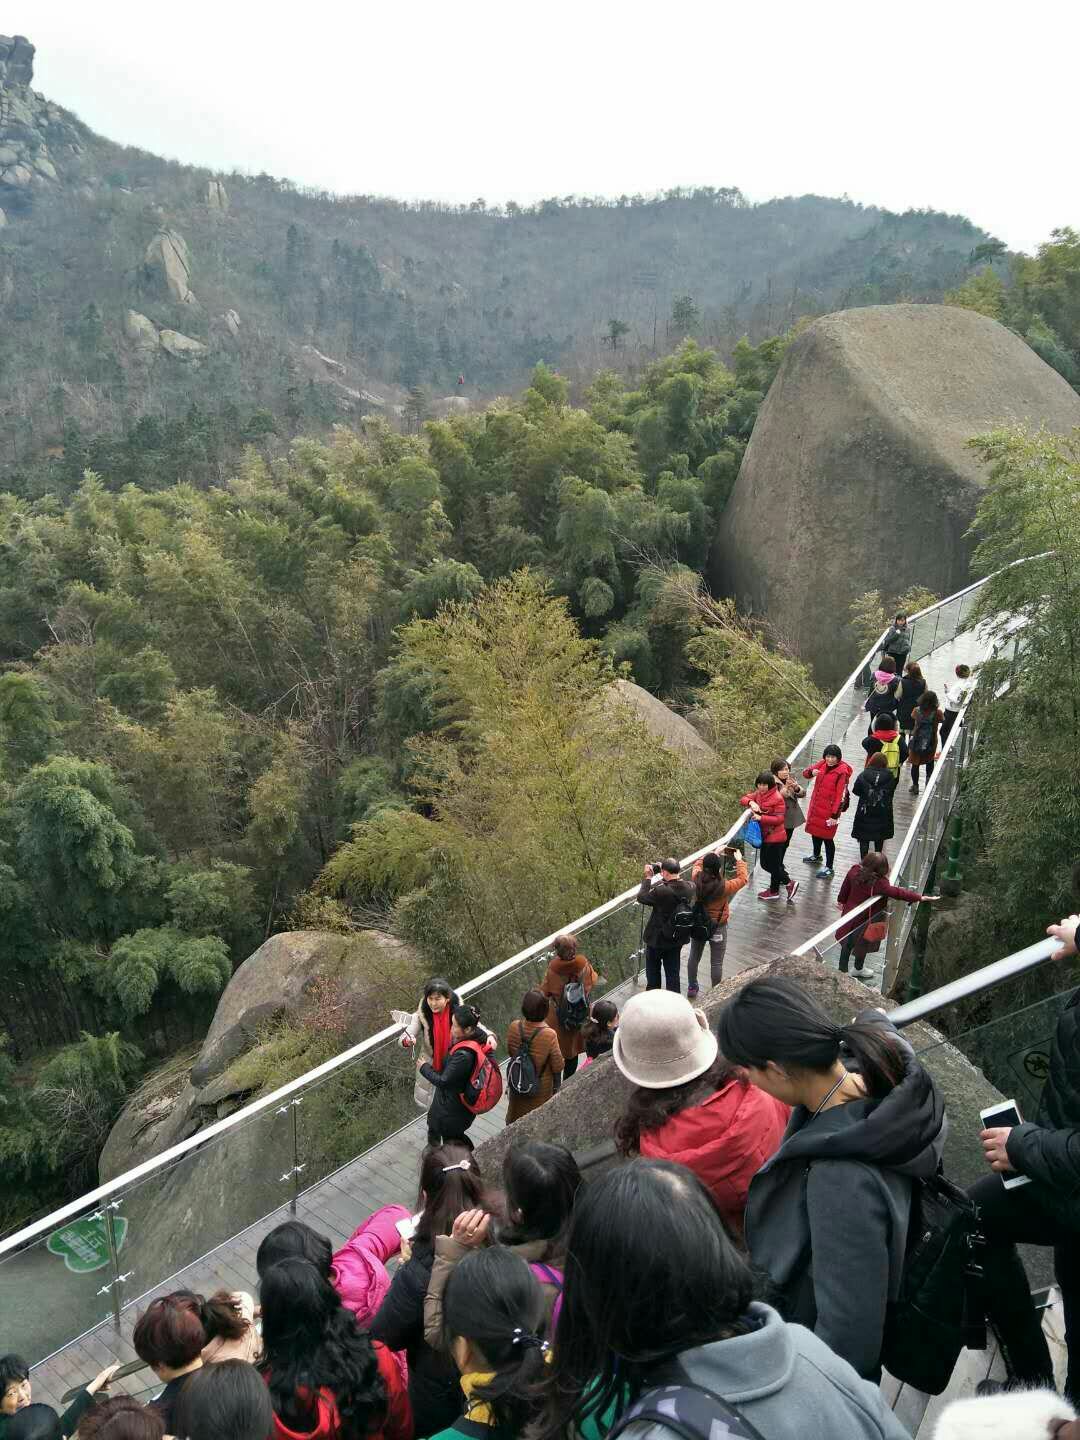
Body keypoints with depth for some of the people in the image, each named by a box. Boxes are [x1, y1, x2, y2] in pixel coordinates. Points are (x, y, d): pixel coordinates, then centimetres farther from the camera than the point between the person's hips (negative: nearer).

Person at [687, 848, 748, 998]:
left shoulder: (696, 880, -18)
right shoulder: (723, 886, -28)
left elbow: (697, 864, 5)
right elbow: (743, 878, -10)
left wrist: (713, 854, 8)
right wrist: (739, 860, 2)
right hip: (717, 928, -4)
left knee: (694, 957, 22)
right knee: (716, 963, 10)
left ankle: (692, 988, 37)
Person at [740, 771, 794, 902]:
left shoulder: (777, 798, -21)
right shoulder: (758, 793, 2)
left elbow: (779, 819, -22)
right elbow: (743, 799, 1)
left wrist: (761, 818, -28)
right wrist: (751, 802, -20)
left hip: (775, 837, -9)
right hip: (765, 835, 9)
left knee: (773, 865, 4)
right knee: (766, 863, 17)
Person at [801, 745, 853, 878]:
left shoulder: (842, 772, -21)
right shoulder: (822, 764, -2)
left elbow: (841, 795, -19)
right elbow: (805, 773, 7)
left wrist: (835, 815, -19)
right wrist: (811, 772, -17)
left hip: (829, 809, -7)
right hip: (816, 806, 7)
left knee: (827, 837, 1)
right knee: (815, 830, 24)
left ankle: (829, 867, 16)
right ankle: (816, 855, 49)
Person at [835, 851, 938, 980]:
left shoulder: (854, 871, -16)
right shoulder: (879, 884, -34)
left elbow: (845, 888, 0)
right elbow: (898, 893, -32)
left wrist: (841, 901, 18)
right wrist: (921, 897, -26)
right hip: (864, 920, -5)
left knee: (847, 943, 21)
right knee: (863, 943, 20)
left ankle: (842, 969, 37)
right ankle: (858, 969, 42)